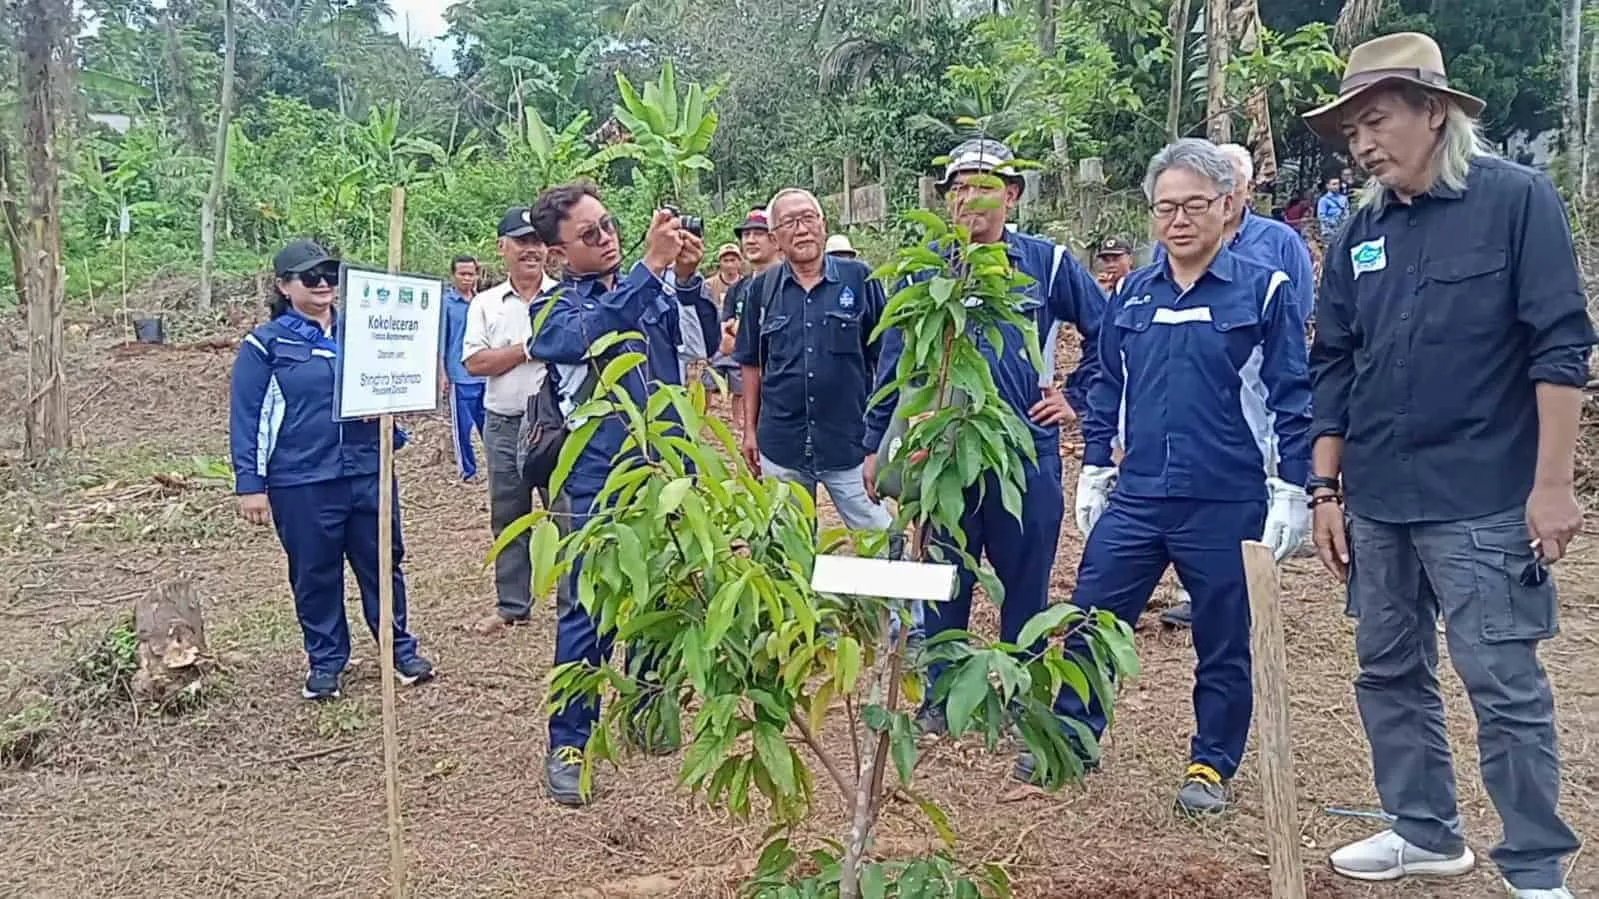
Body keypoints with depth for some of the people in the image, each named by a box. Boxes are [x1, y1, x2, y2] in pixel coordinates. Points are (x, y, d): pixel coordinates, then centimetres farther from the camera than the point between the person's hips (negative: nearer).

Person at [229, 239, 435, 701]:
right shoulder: (266, 344, -1)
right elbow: (246, 418, -3)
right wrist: (250, 484, -8)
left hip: (368, 472, 3)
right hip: (302, 482, -3)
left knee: (382, 563, 10)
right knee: (315, 575, 8)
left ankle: (401, 649, 24)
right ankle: (325, 661, 23)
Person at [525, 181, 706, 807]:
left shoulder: (652, 290, 9)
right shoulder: (554, 308, -1)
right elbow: (590, 332, -24)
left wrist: (687, 278, -22)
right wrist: (652, 265, -31)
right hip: (596, 488, -4)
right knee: (587, 616, -2)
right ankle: (568, 745, 9)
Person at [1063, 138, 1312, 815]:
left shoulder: (1263, 290, -4)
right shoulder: (1131, 295, 8)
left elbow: (1292, 398, -4)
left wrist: (1291, 490, -7)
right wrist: (1094, 472, 14)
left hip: (1228, 505, -3)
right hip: (1135, 499, 4)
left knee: (1224, 644, 9)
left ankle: (1212, 765, 25)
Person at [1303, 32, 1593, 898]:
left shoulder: (1517, 199, -7)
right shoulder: (1360, 233, 8)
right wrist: (1326, 487, 8)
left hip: (1482, 501, -6)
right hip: (1377, 502, 6)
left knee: (1504, 687, -2)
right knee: (1388, 673, 14)